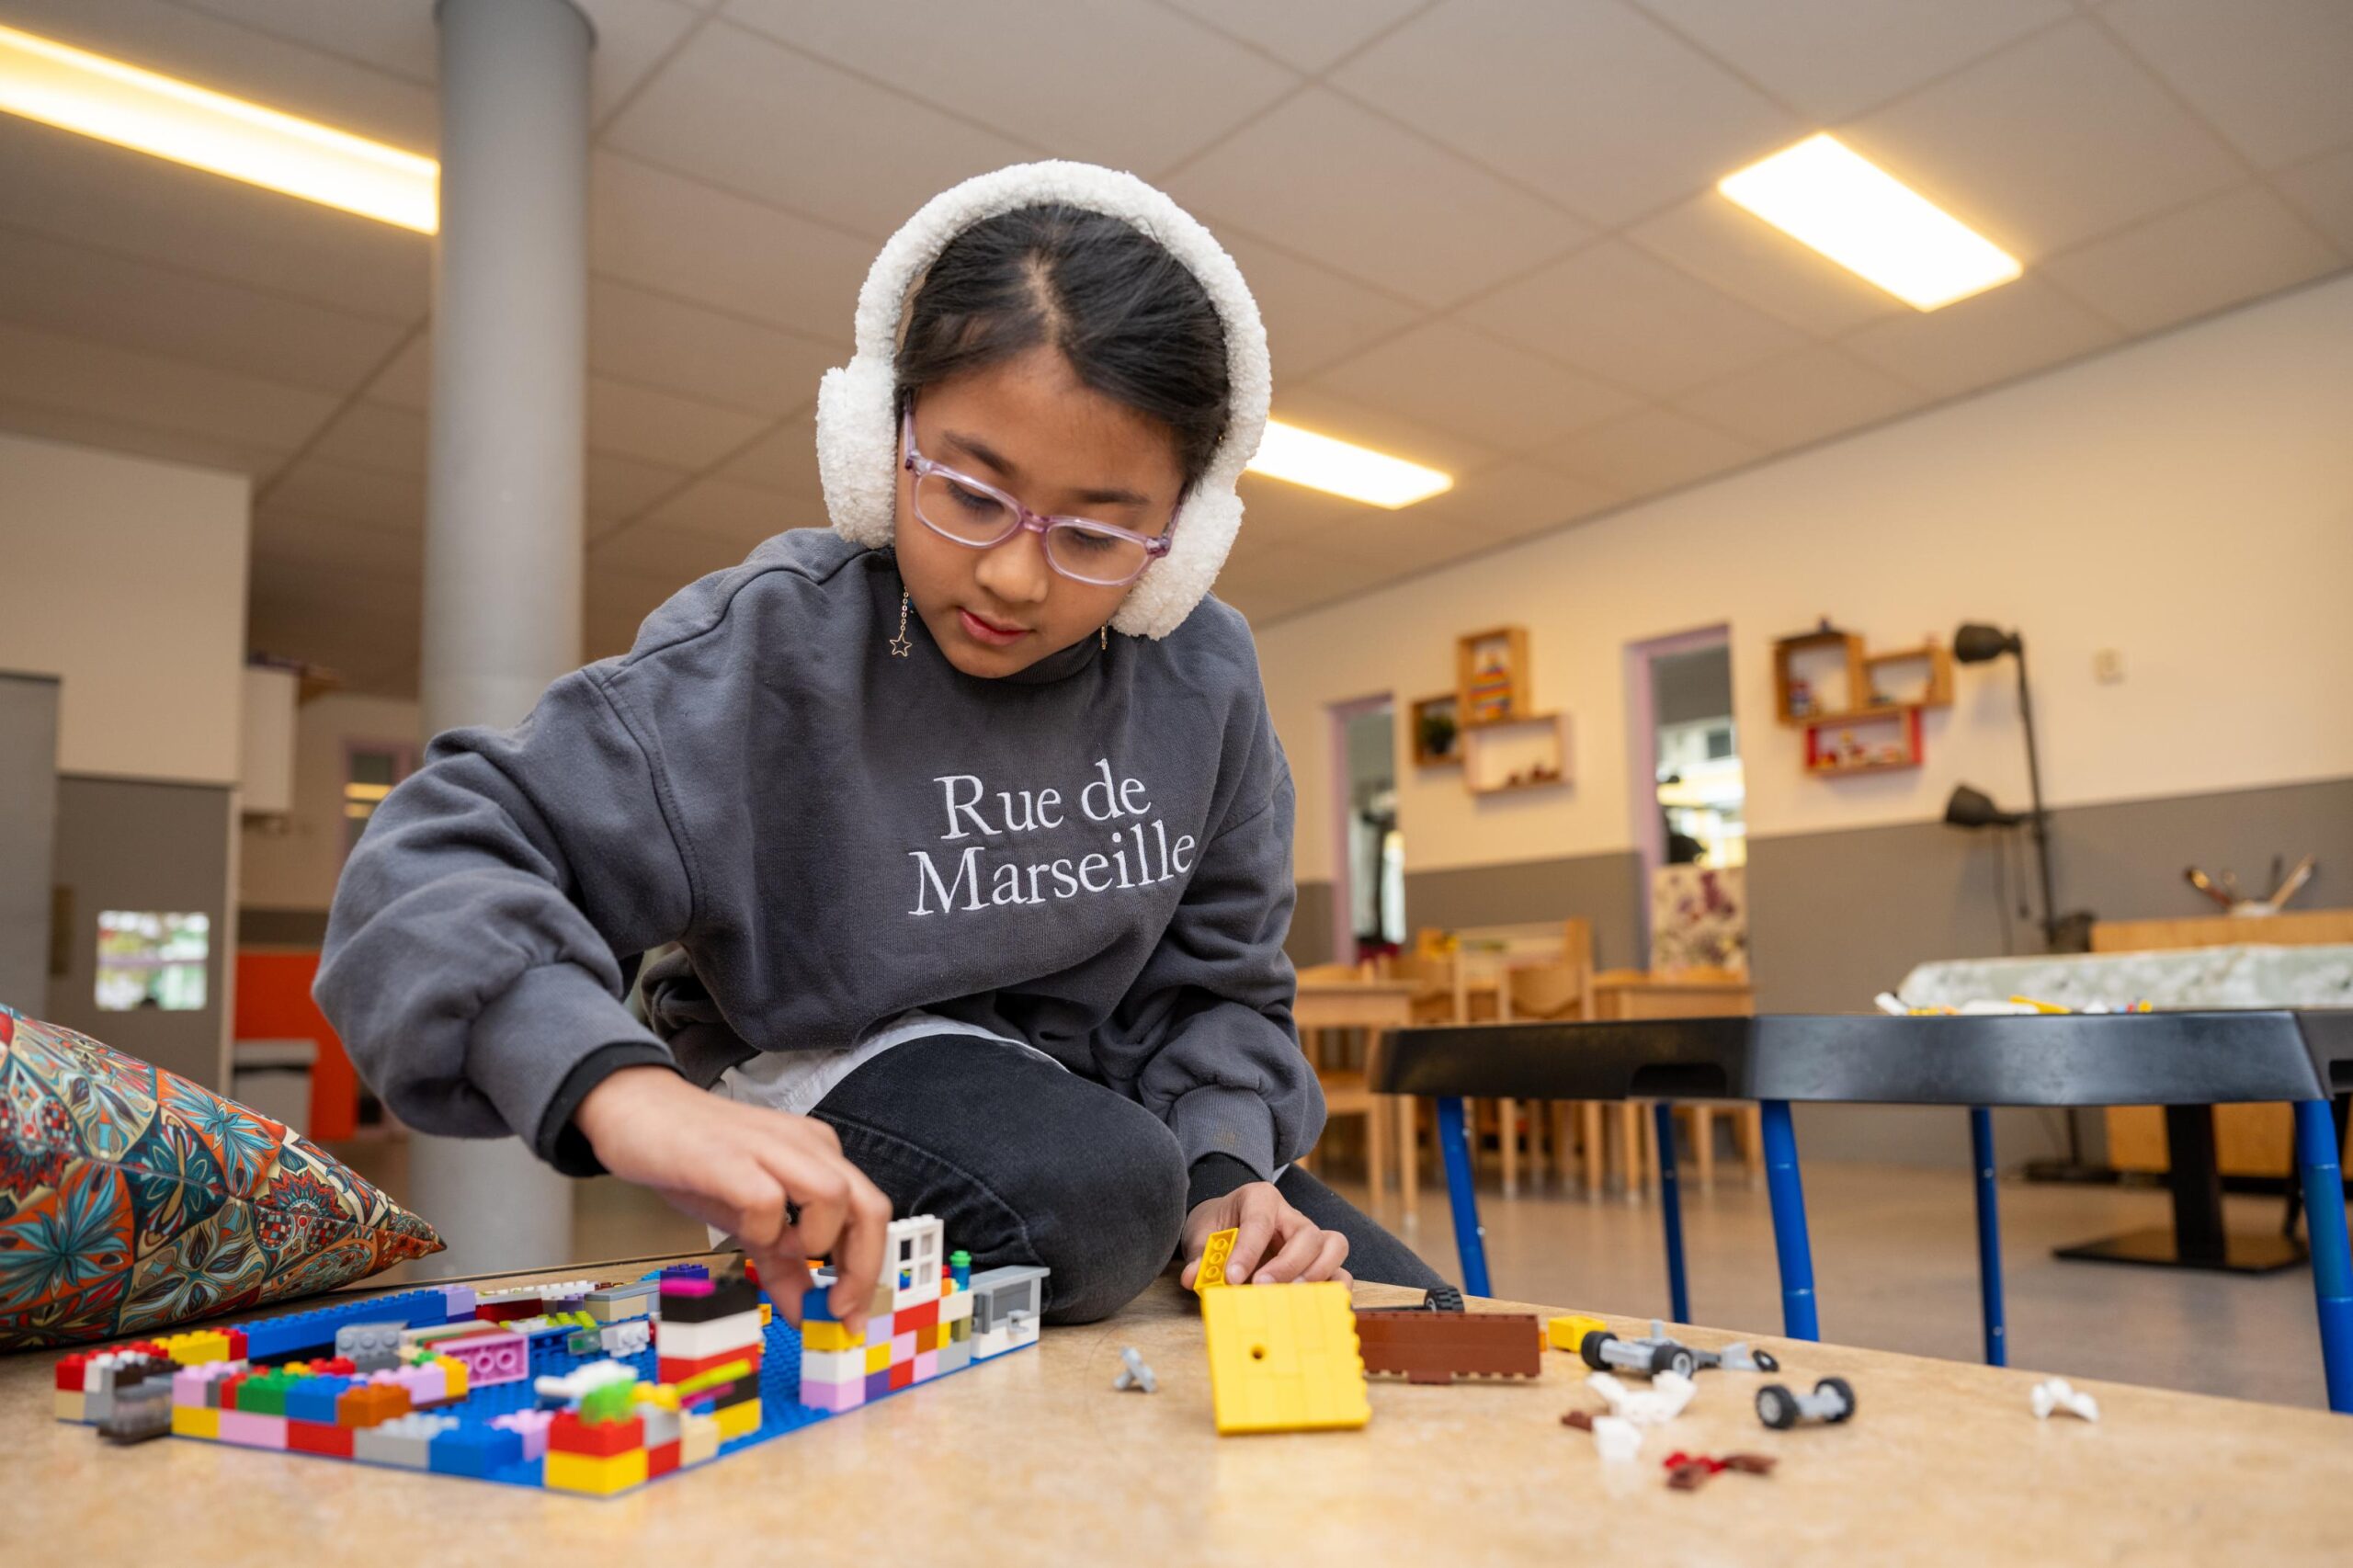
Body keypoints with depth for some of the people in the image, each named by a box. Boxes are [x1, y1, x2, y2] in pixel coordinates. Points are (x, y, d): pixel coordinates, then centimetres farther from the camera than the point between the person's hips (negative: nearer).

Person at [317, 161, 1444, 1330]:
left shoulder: (1202, 677, -8)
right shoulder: (774, 650, -21)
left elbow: (1214, 980, 3)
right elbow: (436, 859, -27)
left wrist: (1217, 1170, -17)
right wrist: (621, 1087, -46)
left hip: (1085, 1087, 6)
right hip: (820, 1077, -5)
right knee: (1092, 1196, -36)